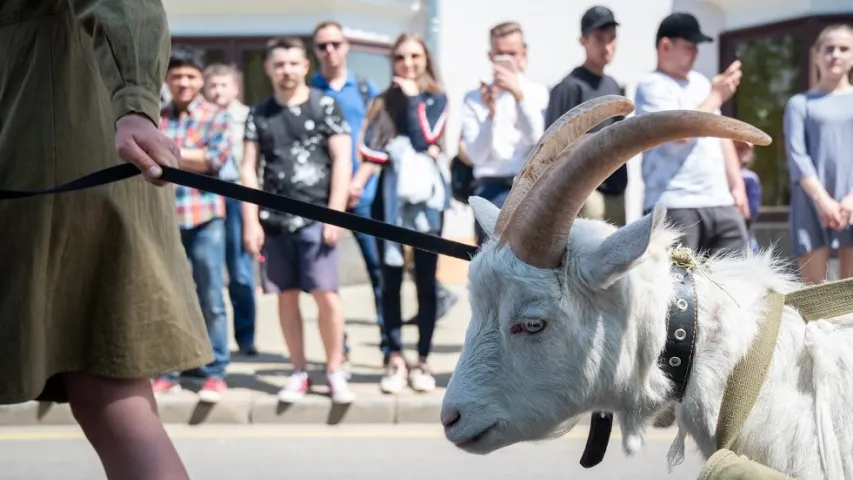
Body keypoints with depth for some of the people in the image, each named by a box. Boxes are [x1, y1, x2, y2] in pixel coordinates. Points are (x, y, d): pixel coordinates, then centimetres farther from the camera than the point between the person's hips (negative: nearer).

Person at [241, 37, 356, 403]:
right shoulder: (259, 114, 10)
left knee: (326, 295, -7)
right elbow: (249, 170, 9)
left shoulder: (325, 106, 3)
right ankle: (299, 372, 14)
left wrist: (335, 213, -9)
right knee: (286, 296, 6)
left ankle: (335, 371, 4)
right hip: (274, 219, 3)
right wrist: (251, 221, 0)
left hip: (315, 217, -3)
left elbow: (342, 161, -2)